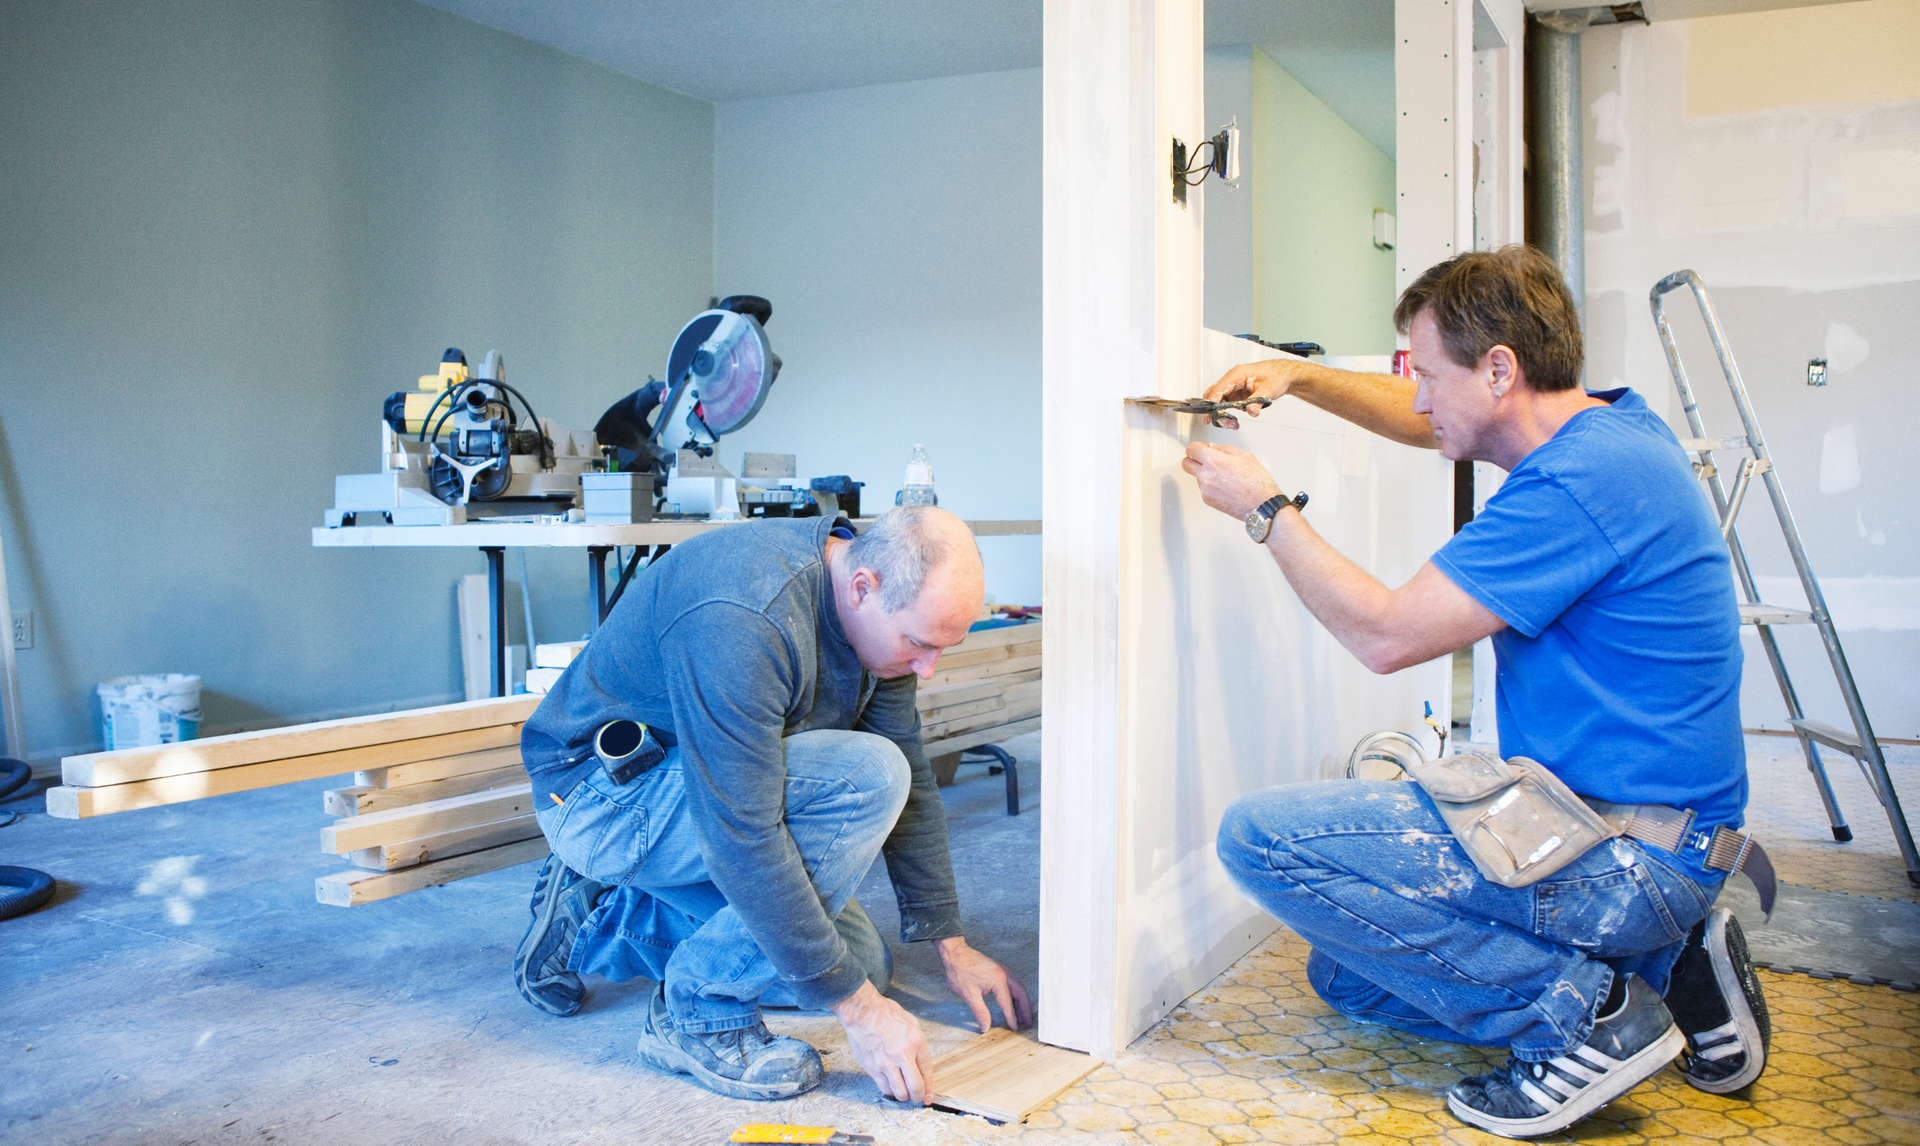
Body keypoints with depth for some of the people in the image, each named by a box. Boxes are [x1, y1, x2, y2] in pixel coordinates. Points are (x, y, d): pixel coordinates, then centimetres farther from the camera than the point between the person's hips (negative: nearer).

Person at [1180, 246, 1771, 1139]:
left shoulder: (1582, 482, -24)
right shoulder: (1604, 423, 7)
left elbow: (1385, 634, -22)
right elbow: (1427, 421, 24)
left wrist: (1266, 508, -10)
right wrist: (1297, 378, 11)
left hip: (1629, 860, -10)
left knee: (1261, 837, -19)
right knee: (1348, 975, 19)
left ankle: (1584, 1009, -10)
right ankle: (1664, 966, 13)